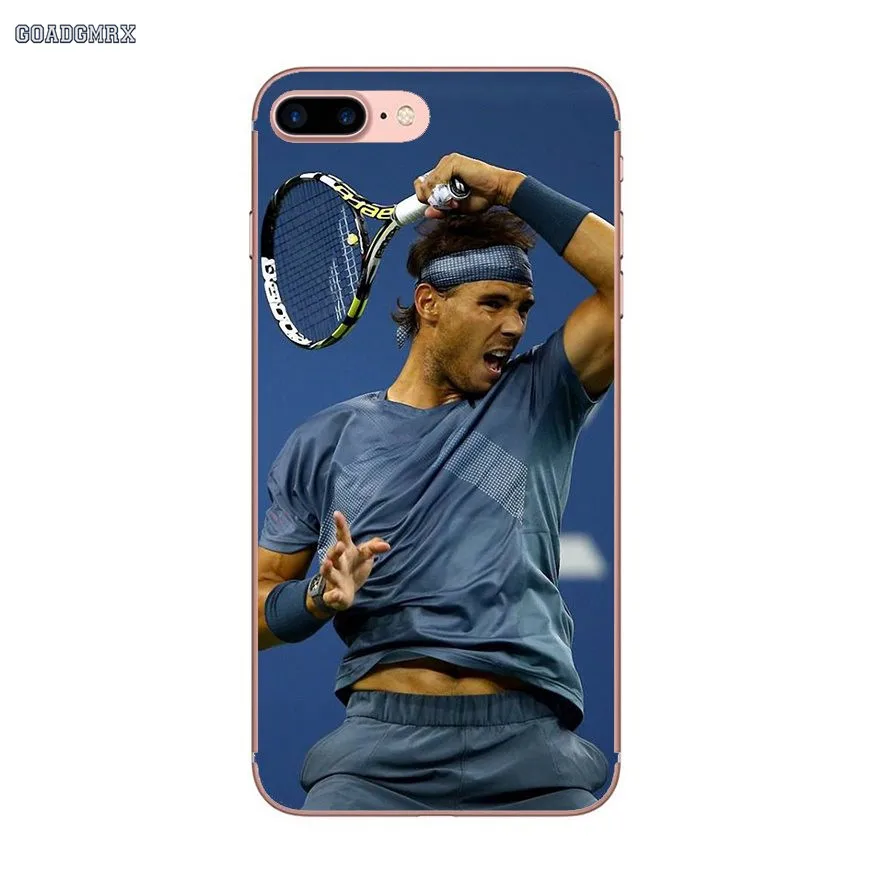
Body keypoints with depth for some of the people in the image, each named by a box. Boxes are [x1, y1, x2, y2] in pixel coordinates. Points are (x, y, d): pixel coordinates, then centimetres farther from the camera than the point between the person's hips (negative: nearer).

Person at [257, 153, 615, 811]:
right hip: (378, 753, 0)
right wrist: (318, 598, -9)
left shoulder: (536, 403, 12)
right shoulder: (323, 443, 12)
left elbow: (626, 278, 1)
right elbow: (262, 601, 13)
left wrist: (507, 187, 2)